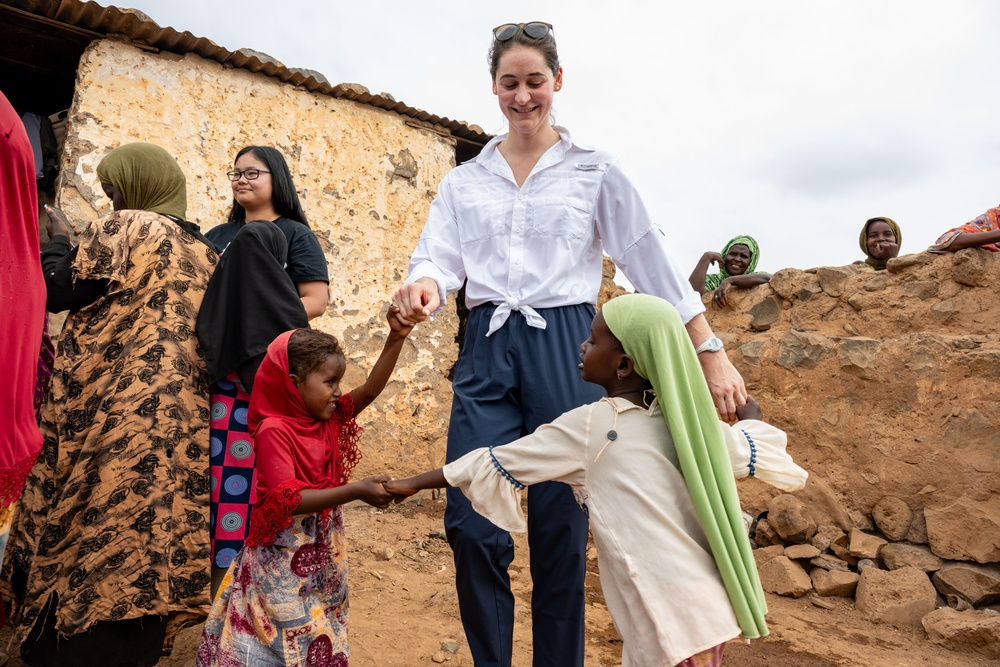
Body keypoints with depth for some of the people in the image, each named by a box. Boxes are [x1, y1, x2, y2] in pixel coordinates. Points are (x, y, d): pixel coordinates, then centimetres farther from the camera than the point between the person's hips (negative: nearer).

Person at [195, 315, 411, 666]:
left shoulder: (329, 419, 0)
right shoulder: (274, 431, -21)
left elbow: (370, 389, -5)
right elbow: (288, 501, -28)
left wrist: (396, 337, -16)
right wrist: (356, 491, -34)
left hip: (324, 551, 7)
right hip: (284, 557, -7)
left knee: (323, 630, 17)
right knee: (289, 633, 6)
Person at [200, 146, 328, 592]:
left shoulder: (295, 234, 5)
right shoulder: (219, 236, 20)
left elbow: (315, 301, -4)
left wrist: (262, 322, -15)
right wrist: (209, 326, -4)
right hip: (219, 371, 5)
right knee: (216, 466, 1)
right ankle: (221, 575, 10)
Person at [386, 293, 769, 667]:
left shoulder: (592, 424, -13)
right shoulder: (677, 419, 4)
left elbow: (496, 465, -6)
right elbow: (761, 444, 17)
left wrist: (414, 484, 7)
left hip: (674, 623, -7)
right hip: (711, 607, 7)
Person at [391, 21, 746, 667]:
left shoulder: (595, 170, 8)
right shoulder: (464, 181, 16)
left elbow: (653, 259, 3)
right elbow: (440, 256, 4)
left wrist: (711, 351, -2)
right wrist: (424, 286, -21)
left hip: (565, 349, -2)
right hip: (487, 352, 2)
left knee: (561, 529, 2)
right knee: (471, 524, -4)